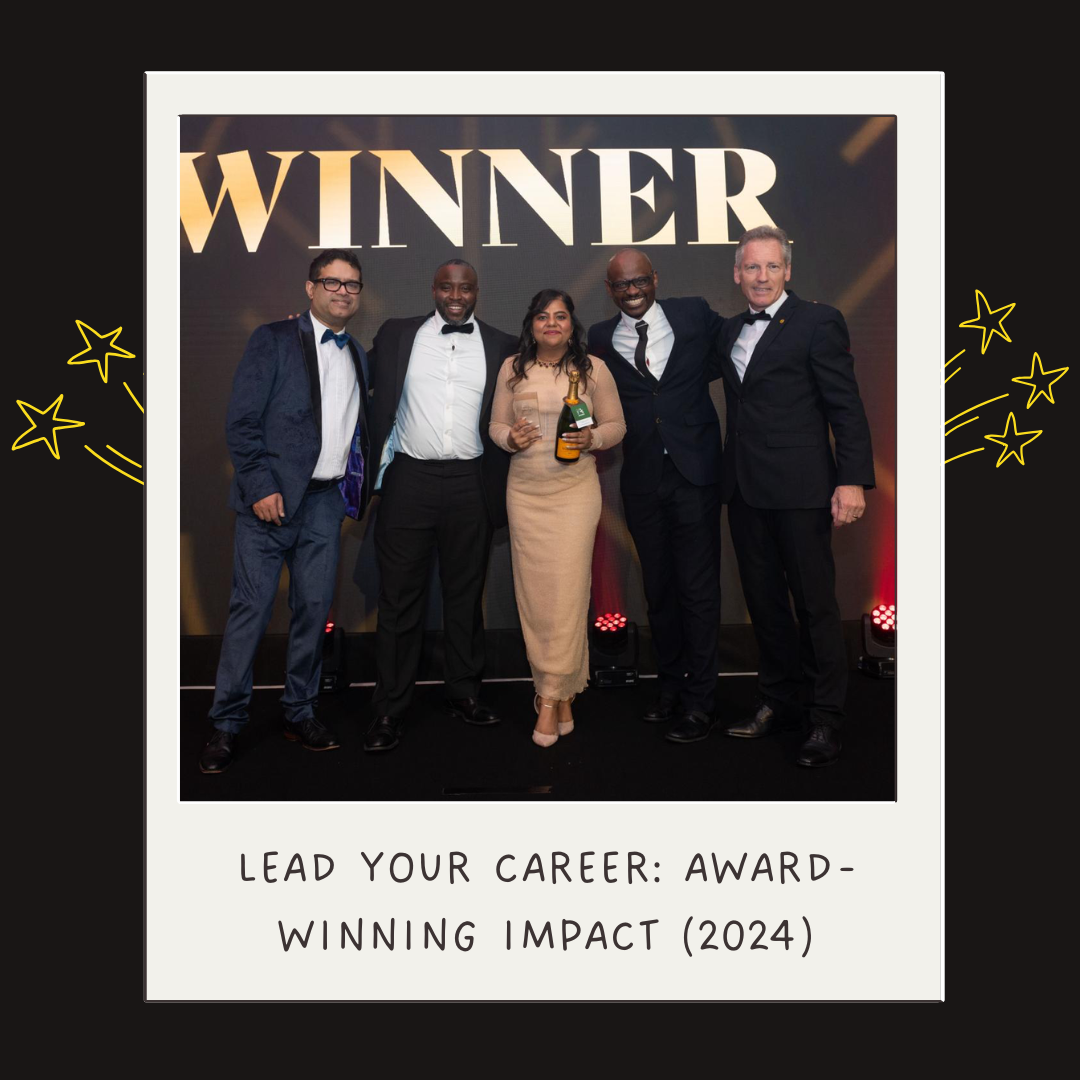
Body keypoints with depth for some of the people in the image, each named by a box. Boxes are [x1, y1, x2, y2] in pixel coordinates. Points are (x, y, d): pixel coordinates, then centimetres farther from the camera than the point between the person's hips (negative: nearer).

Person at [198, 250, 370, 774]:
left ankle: (300, 714, 21)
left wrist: (359, 486, 9)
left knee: (314, 608, 7)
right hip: (272, 496, -5)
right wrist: (261, 488, -13)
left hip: (327, 500, 5)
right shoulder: (273, 339, 0)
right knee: (251, 607, -3)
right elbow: (241, 421, -6)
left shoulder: (357, 355, 16)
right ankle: (226, 725, 9)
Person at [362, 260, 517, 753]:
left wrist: (504, 487, 2)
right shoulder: (396, 334, 8)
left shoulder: (500, 345, 9)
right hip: (409, 480, -1)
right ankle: (389, 709, 11)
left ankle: (464, 694, 24)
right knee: (399, 597, 1)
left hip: (471, 485, 1)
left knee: (466, 595, 11)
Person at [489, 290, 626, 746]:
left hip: (575, 491, -2)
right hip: (524, 491, 3)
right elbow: (496, 424, 12)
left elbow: (616, 426, 7)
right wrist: (510, 438, -10)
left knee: (566, 590, -8)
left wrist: (592, 439, -14)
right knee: (532, 589, 3)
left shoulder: (594, 368, 2)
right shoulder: (512, 367, 7)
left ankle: (550, 697, 2)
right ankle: (561, 691, 18)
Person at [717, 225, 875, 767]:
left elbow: (846, 406, -8)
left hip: (799, 489, -6)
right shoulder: (731, 329, 15)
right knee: (763, 599, 13)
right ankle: (778, 699, 28)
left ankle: (826, 718, 14)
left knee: (815, 602, 1)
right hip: (745, 488, 6)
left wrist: (852, 480, -15)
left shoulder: (817, 321, -4)